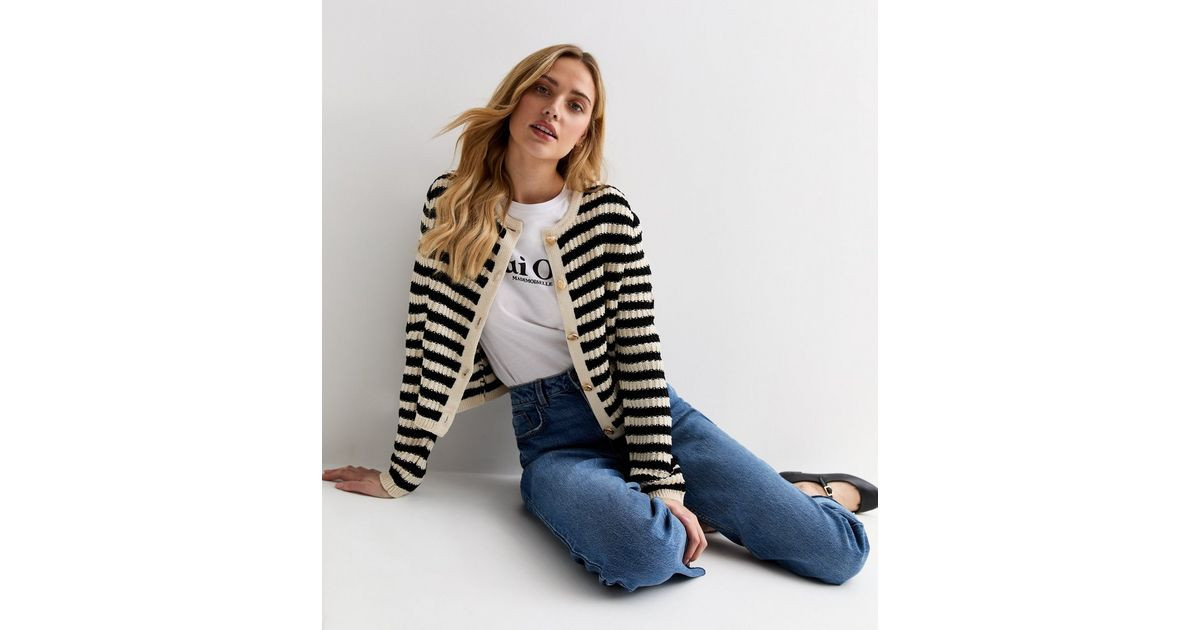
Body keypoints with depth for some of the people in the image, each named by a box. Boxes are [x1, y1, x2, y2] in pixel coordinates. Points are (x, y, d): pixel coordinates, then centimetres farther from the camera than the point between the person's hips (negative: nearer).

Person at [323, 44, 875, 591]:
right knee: (644, 553, -34)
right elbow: (429, 338, -2)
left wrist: (663, 483, -16)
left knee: (835, 553, -13)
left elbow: (640, 353, -8)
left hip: (642, 415, 0)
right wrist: (401, 474, 0)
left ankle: (820, 492, 20)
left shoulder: (608, 212, -6)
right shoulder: (452, 203, -2)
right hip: (551, 433, 1)